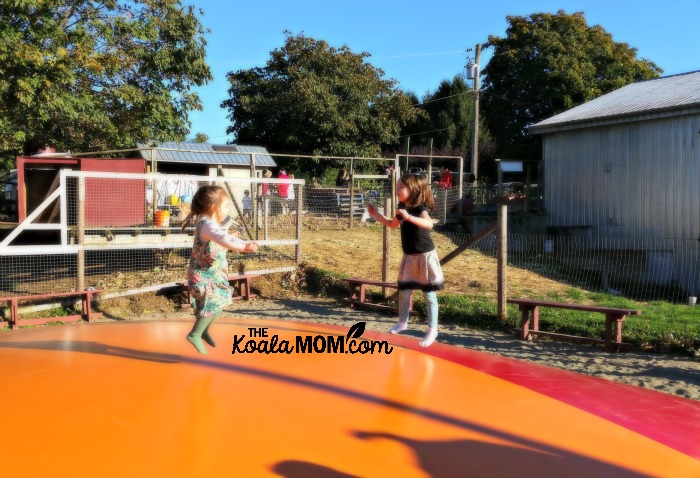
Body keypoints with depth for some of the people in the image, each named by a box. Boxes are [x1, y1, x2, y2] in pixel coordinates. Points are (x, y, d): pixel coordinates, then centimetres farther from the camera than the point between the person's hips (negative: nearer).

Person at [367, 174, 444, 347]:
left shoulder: (420, 208, -20)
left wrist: (409, 217, -54)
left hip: (425, 256, -7)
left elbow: (429, 224, -42)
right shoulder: (403, 208, 5)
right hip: (409, 257, 7)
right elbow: (392, 224, 24)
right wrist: (375, 213, 16)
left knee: (429, 295, 1)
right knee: (403, 291, 14)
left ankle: (432, 330, 10)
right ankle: (402, 322, 32)